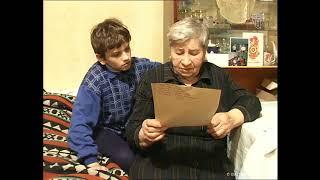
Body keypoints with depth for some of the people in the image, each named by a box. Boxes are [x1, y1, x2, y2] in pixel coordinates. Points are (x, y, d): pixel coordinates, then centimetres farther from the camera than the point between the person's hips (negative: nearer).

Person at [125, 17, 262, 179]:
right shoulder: (152, 79, 3)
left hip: (211, 166, 3)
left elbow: (250, 102, 8)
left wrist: (232, 118, -14)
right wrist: (144, 136, -24)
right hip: (160, 164, -2)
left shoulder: (217, 76, 11)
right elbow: (132, 132, 0)